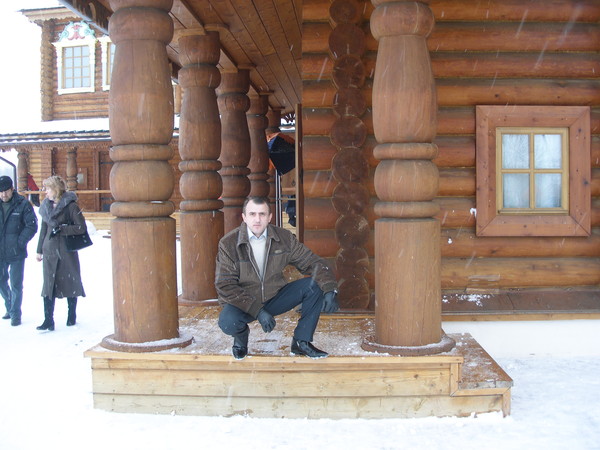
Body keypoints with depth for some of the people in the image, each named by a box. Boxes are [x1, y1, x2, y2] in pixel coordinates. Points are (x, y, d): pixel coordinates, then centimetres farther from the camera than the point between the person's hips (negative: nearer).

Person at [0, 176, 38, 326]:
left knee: (16, 284, 1)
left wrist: (20, 242, -13)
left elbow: (32, 226, -7)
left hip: (16, 253, -4)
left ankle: (15, 314, 13)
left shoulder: (23, 204, -7)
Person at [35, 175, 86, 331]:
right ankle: (48, 320, 1)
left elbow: (81, 228, -11)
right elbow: (43, 229, 17)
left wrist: (61, 229, -17)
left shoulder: (70, 205, -9)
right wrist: (39, 250, 16)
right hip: (50, 250, 5)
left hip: (67, 250, -5)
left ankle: (72, 316, 22)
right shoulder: (46, 206, 10)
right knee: (48, 285, 0)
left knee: (70, 282, 7)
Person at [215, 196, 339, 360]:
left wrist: (329, 289, -23)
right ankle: (241, 336, 3)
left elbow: (312, 262, -3)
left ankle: (301, 342, -4)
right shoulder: (228, 244, -14)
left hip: (275, 298, 3)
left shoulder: (284, 238, -6)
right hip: (243, 303, -3)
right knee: (227, 321, -37)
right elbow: (225, 285, -18)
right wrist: (258, 311, -28)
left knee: (316, 284, -15)